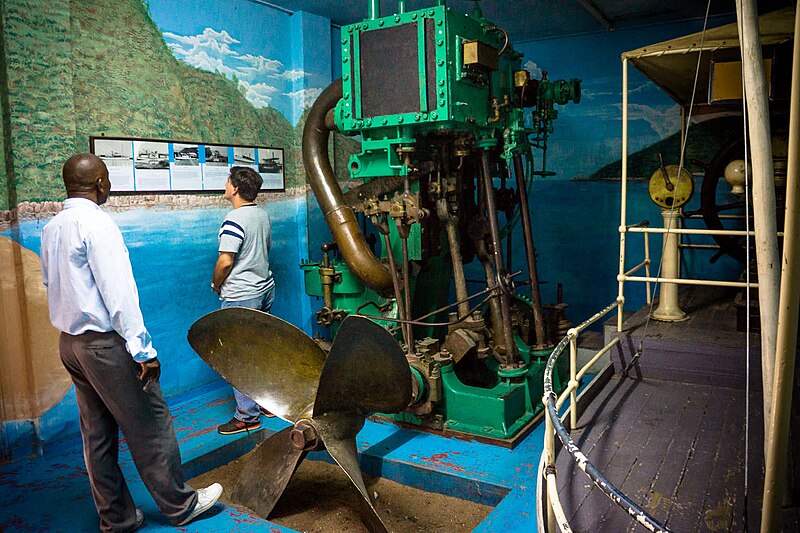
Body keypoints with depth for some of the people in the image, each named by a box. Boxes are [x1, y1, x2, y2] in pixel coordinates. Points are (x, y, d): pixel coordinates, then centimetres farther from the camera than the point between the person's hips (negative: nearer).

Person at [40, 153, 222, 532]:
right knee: (150, 425, 3)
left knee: (97, 434, 15)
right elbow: (118, 292, -21)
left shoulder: (51, 229, 9)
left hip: (69, 341, 9)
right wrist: (143, 349, -21)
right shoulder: (96, 223, -17)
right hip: (105, 342, -9)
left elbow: (51, 284, 17)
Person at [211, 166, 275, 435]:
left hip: (240, 297, -9)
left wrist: (216, 284, -3)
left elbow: (225, 261, -21)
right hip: (265, 289, 9)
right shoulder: (263, 215, 8)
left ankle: (247, 416, 7)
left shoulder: (235, 219, -18)